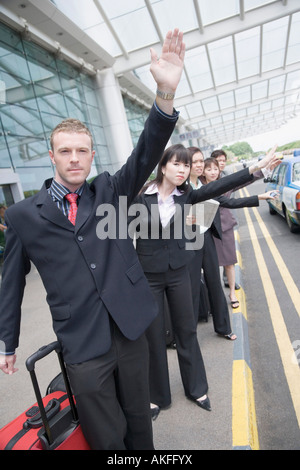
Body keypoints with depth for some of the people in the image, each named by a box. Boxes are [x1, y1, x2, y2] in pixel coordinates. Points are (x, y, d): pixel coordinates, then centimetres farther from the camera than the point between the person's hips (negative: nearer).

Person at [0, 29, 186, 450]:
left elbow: (146, 156, -12)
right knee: (107, 438, 13)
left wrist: (167, 92, -27)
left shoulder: (109, 191, 3)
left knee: (140, 424, 20)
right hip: (83, 345, -1)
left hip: (130, 329, 2)